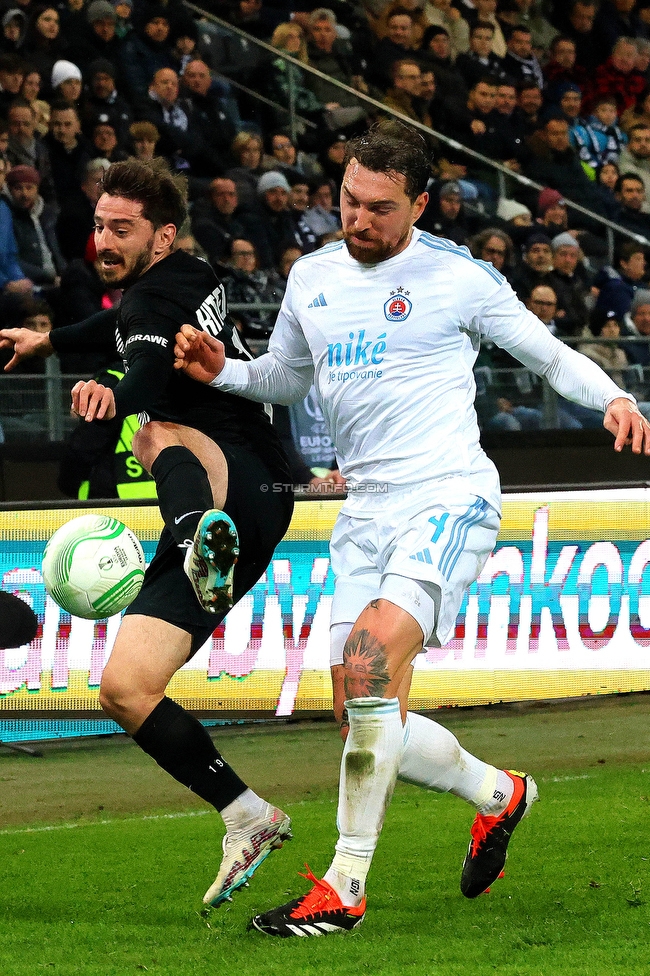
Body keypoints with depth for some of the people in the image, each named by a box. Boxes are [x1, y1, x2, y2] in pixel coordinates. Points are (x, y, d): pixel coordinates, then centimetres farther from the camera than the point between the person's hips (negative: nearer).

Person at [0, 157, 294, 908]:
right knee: (124, 689, 1)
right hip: (219, 518, 9)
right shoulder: (185, 282, 22)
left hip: (250, 484, -9)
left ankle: (203, 538, -71)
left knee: (161, 435, -40)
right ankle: (248, 821, 1)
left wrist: (114, 397, -50)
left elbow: (153, 370, -29)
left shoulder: (156, 294, -5)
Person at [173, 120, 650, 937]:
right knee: (362, 719, 1)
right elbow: (285, 378, 29)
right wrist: (221, 372, 9)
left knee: (373, 657, -27)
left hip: (448, 499, -6)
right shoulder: (312, 278, 13)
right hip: (364, 513, 7)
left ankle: (345, 886, -24)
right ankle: (497, 793, 30)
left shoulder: (459, 276, -2)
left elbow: (548, 353, 7)